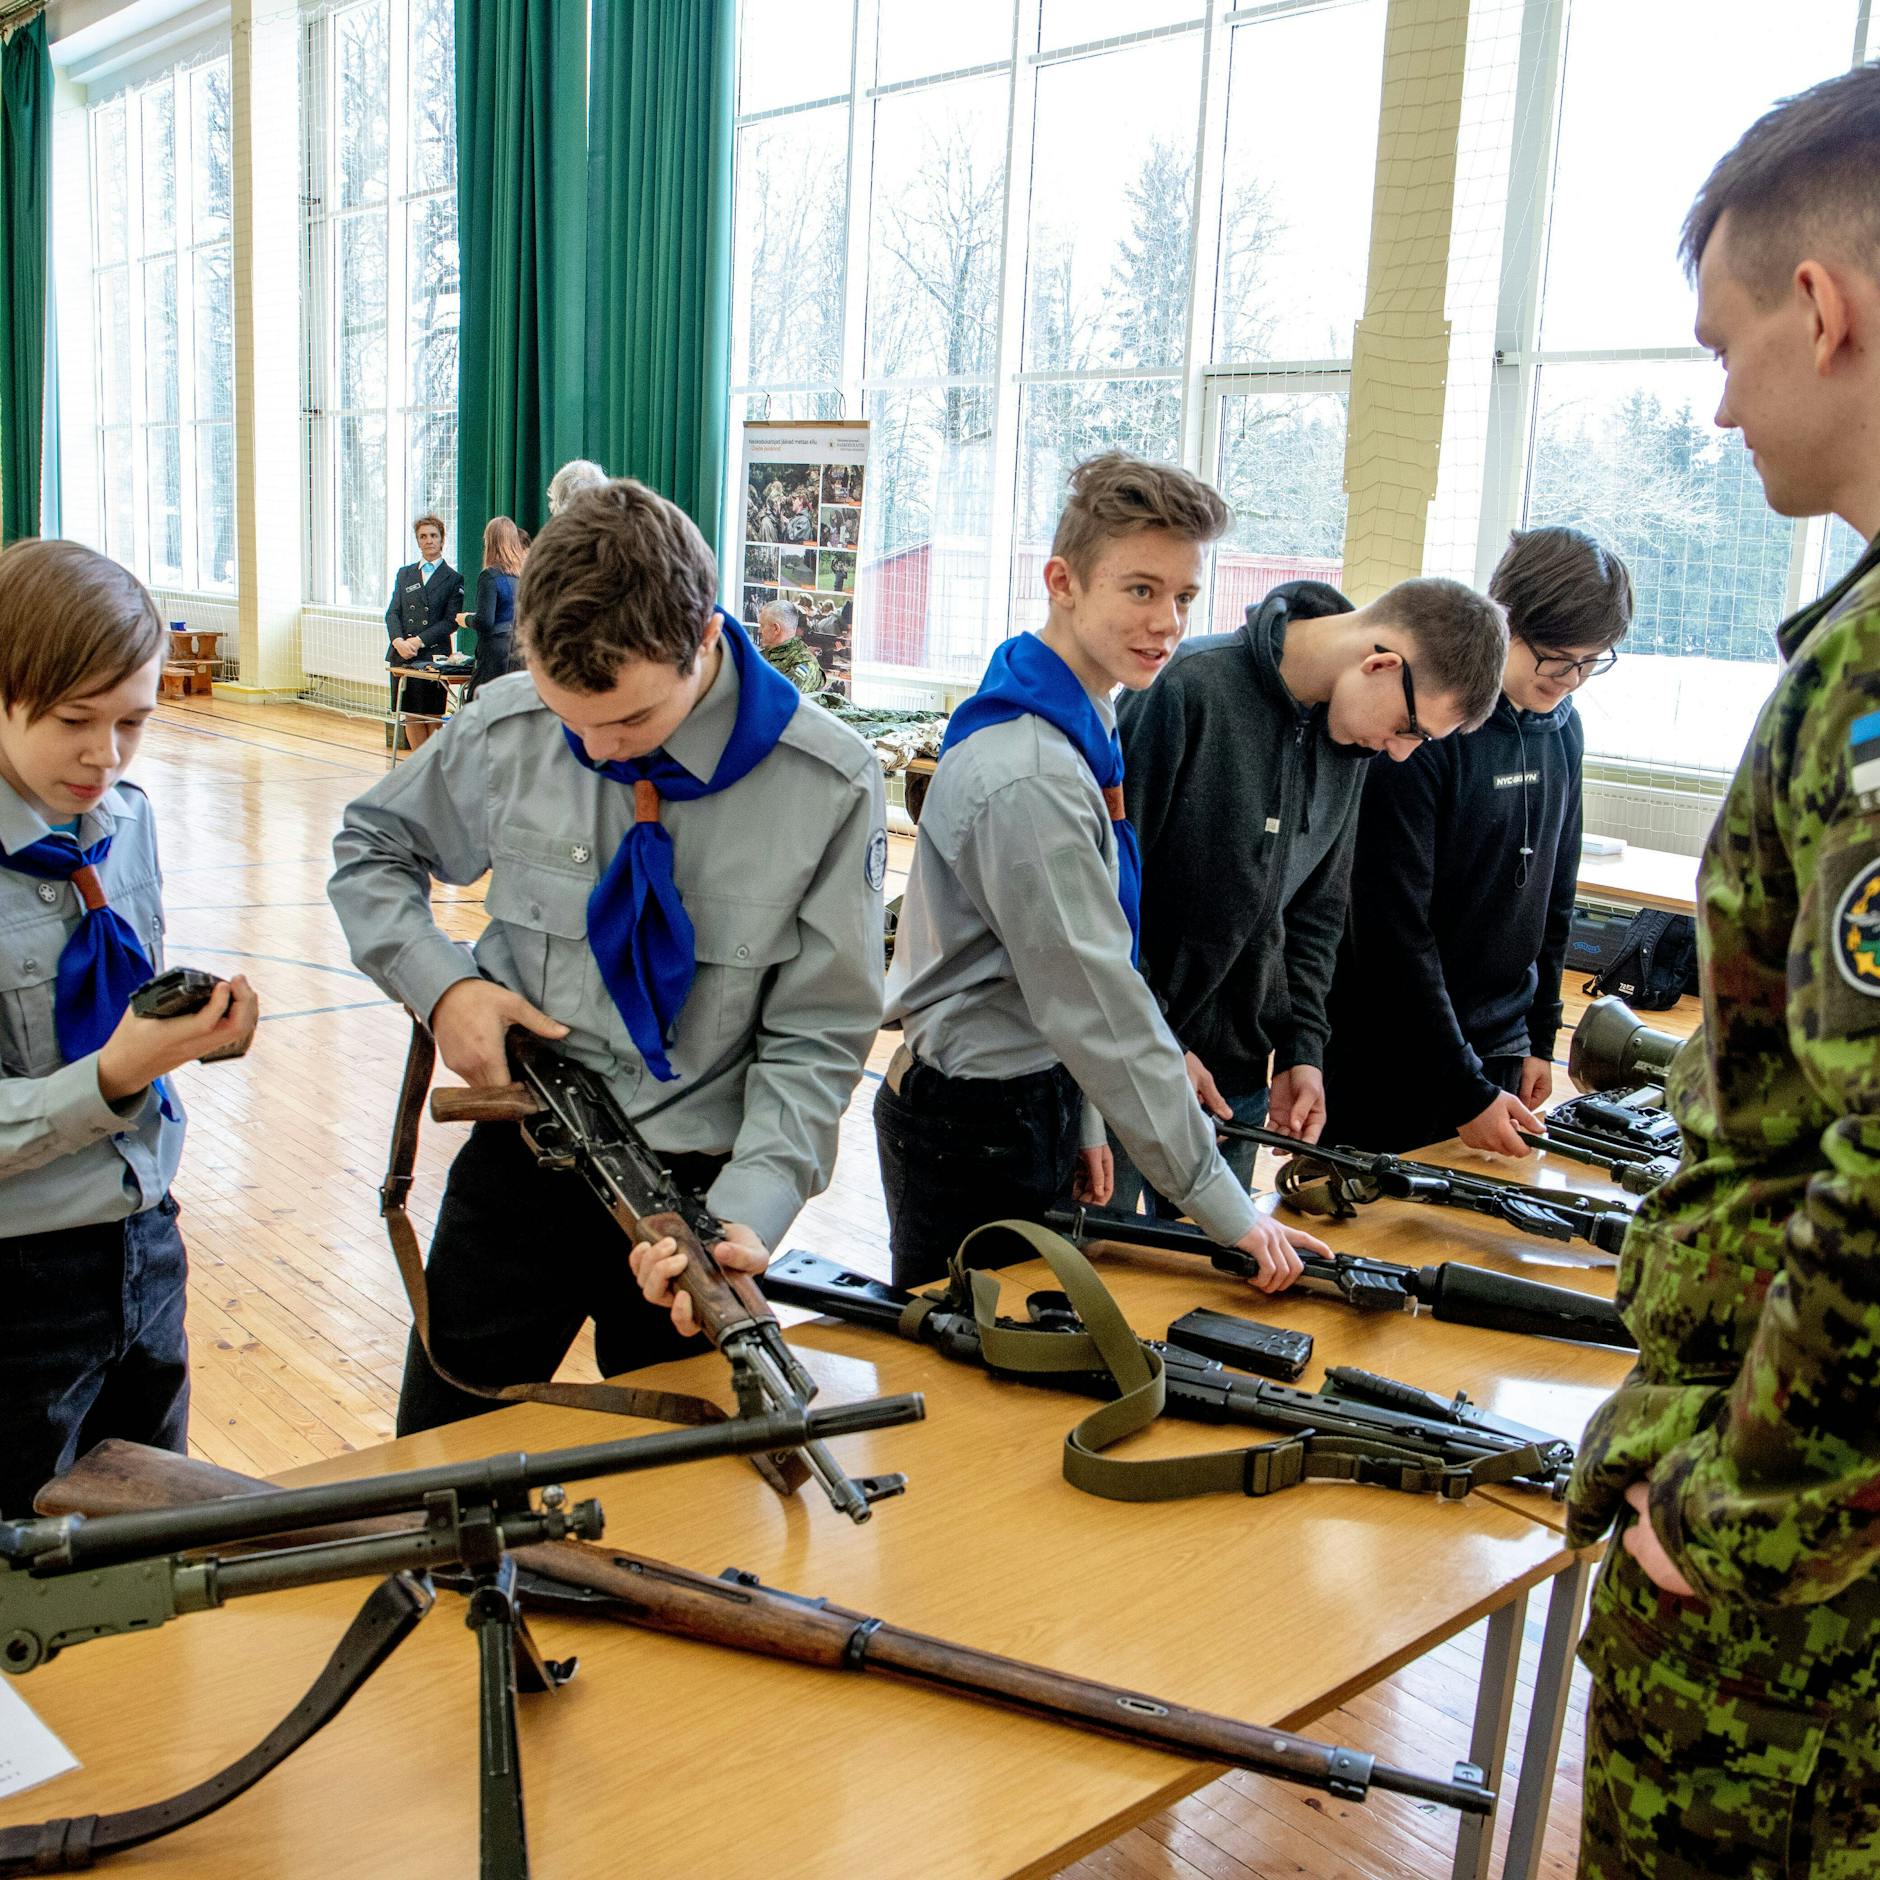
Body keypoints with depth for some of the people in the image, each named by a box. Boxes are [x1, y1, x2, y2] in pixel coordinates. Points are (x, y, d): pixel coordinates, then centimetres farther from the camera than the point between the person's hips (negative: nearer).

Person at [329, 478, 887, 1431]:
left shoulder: (828, 787, -16)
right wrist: (442, 984, -9)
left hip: (699, 1184, -1)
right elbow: (371, 851, 10)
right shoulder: (504, 727, -9)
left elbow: (814, 1038, -11)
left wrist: (744, 1214, -26)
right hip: (516, 1165, 2)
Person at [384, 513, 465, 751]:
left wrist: (419, 641, -13)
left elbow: (451, 621, -4)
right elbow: (393, 613, 8)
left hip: (433, 655, -4)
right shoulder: (404, 574, 15)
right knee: (411, 716, 6)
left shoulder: (453, 579, 4)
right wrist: (398, 641, -10)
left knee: (433, 718, -2)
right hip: (402, 655, 4)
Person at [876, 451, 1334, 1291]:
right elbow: (1099, 1004, -25)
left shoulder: (1075, 730, 7)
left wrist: (1080, 1119, 14)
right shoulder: (1028, 776, -25)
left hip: (1029, 1100, 10)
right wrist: (1219, 1203, -21)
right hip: (973, 1125, -9)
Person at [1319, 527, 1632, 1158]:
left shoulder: (1562, 728, 5)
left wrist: (1540, 1037, 12)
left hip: (1499, 1053, 7)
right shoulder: (1421, 726, -19)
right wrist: (1465, 1092, -19)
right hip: (1390, 1062, -6)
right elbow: (1394, 928, -20)